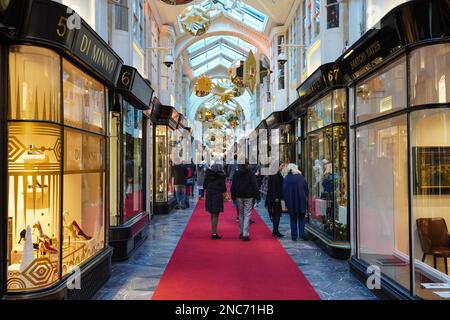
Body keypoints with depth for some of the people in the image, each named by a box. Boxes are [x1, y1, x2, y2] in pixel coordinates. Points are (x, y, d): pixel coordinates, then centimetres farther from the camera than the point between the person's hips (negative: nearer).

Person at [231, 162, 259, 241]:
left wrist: (233, 196, 13)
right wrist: (256, 195, -1)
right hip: (248, 196, -3)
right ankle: (245, 234, -11)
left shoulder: (236, 173, 6)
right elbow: (254, 185, -6)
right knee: (247, 215, -4)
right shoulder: (250, 173, -5)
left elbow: (233, 186, 8)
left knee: (241, 214, 15)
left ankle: (241, 233, 20)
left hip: (239, 196, 3)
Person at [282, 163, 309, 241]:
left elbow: (284, 191, -1)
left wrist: (286, 201, 4)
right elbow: (306, 188, 3)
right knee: (301, 218, 12)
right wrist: (306, 197, 12)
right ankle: (301, 233, -1)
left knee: (293, 219, 9)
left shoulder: (286, 179, -1)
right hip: (301, 200, 0)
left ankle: (294, 236, 8)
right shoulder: (300, 177, 1)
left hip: (291, 201, 0)